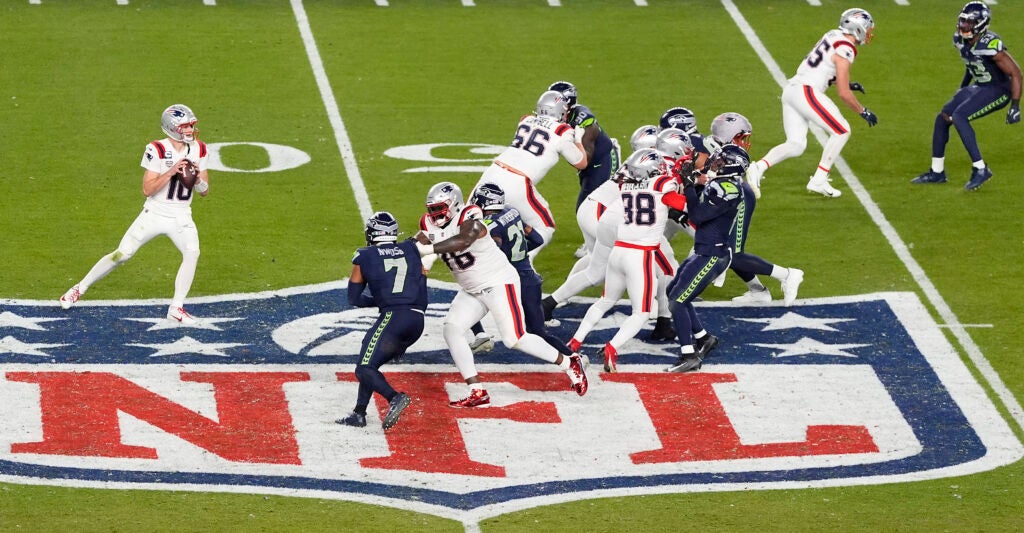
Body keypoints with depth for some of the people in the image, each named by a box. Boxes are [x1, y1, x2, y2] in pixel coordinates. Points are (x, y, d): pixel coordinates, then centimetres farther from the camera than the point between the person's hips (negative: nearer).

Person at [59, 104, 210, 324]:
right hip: (155, 214, -3)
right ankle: (80, 288, 18)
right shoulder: (157, 150, -15)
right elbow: (147, 189, -18)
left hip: (181, 217, 3)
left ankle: (176, 308, -12)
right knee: (122, 254, -1)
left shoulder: (198, 150, -1)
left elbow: (204, 191, 4)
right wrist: (171, 172, -28)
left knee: (192, 253, -23)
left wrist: (197, 176, -17)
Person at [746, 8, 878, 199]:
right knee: (841, 131, 0)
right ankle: (819, 181, 0)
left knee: (796, 145, 7)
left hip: (791, 90, 9)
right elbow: (843, 93, -11)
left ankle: (759, 167, -11)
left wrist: (846, 83, 29)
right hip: (806, 92, -9)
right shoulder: (845, 50, -11)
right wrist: (863, 112, 1)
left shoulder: (833, 36, 16)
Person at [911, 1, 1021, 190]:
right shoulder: (962, 41, -3)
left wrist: (1015, 106, -22)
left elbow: (1015, 73, -22)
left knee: (959, 116, -24)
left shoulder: (989, 46, -28)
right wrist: (962, 88, 24)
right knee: (943, 117, 6)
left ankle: (980, 169, -18)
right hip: (979, 88, 9)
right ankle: (937, 172, 19)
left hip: (998, 91, -9)